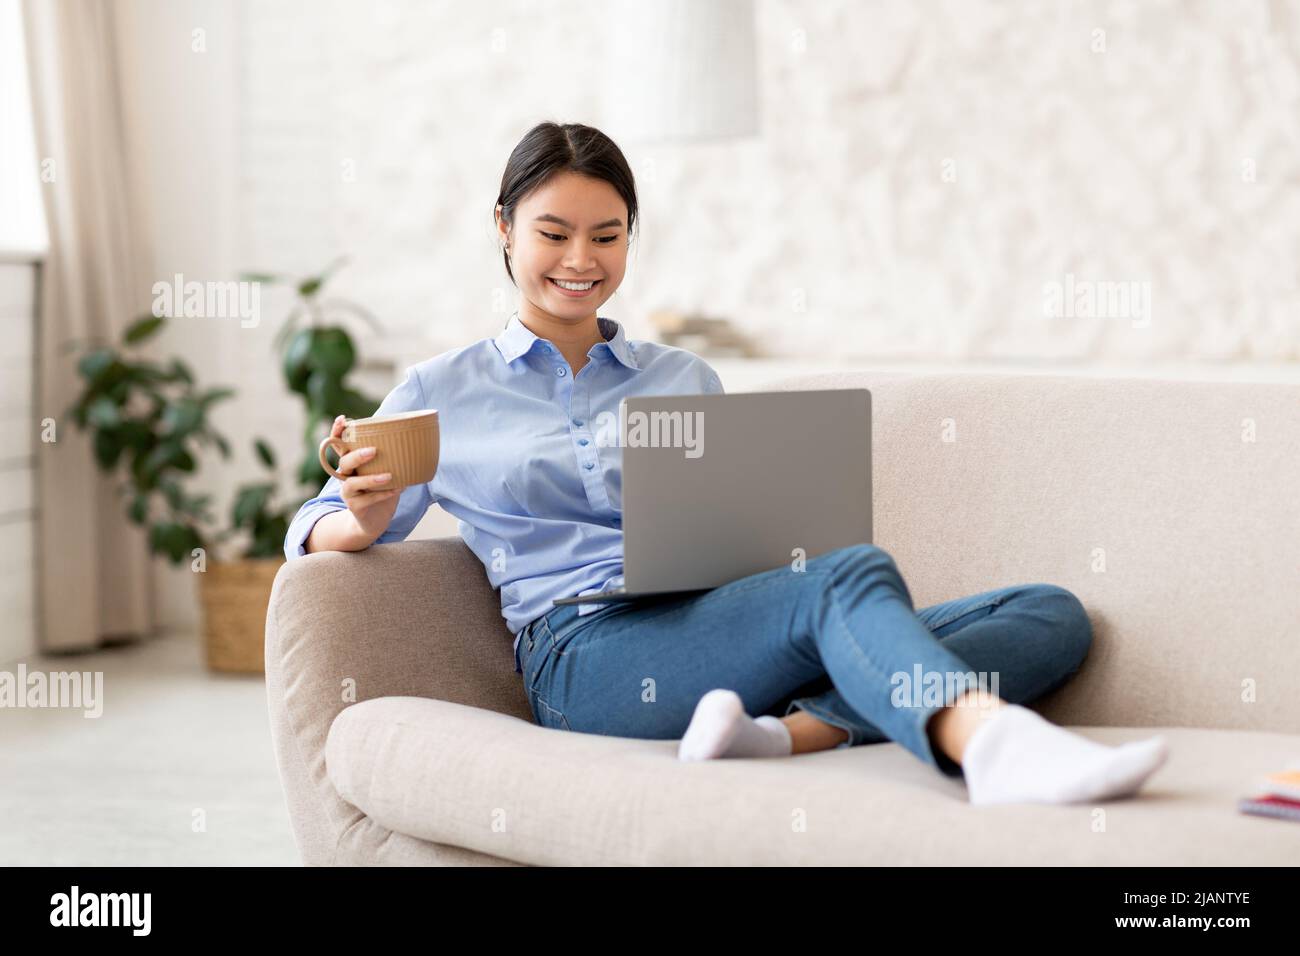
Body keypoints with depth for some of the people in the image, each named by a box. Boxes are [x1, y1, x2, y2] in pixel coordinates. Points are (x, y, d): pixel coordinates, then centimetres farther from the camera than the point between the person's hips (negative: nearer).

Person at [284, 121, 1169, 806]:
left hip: (717, 628, 5)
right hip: (586, 653, -5)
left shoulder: (685, 379, 26)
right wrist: (363, 521, -8)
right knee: (854, 573, -34)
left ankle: (788, 732, -39)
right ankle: (997, 745, -64)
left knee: (1053, 614, -16)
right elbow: (313, 533, 17)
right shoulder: (442, 393, 18)